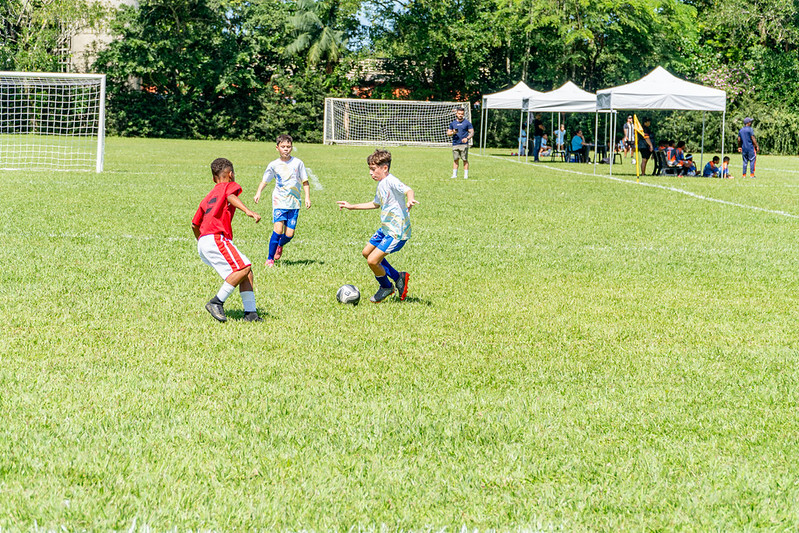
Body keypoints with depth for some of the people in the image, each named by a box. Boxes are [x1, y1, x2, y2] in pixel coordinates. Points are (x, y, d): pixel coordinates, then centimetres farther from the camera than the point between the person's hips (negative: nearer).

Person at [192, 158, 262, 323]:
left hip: (203, 242, 8)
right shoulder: (230, 185, 11)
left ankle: (250, 312, -5)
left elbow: (194, 224, 32)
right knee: (243, 268, -17)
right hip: (215, 238, -8)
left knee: (246, 270, 7)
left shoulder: (208, 197, 30)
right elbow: (230, 196, -15)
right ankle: (217, 302, -18)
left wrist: (201, 242, 50)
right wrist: (248, 211, -31)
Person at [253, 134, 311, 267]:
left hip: (294, 202, 1)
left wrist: (307, 197, -1)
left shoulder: (298, 163, 1)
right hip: (279, 201, -1)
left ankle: (280, 245, 34)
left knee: (289, 234, -3)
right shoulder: (274, 165, 1)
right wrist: (258, 193, -5)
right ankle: (270, 258, -6)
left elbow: (305, 182, 8)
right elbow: (264, 181, 11)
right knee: (278, 229, -19)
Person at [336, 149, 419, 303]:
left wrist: (410, 200, -62)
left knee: (372, 260, -13)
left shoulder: (391, 181, -20)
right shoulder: (381, 184, 11)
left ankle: (386, 287, 15)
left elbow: (408, 190, -38)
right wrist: (352, 206, 34)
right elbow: (376, 203, 29)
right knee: (367, 253, 21)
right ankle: (398, 277, 26)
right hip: (385, 228, 11)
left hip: (397, 232, -11)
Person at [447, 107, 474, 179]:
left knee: (465, 160, -4)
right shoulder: (453, 123, 12)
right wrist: (453, 132, -9)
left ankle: (466, 175, -1)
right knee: (455, 160, 5)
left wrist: (467, 138, -18)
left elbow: (472, 132, 1)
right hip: (455, 144, 3)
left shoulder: (467, 122, 3)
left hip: (464, 144, -3)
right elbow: (448, 133, 14)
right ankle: (454, 174, 10)